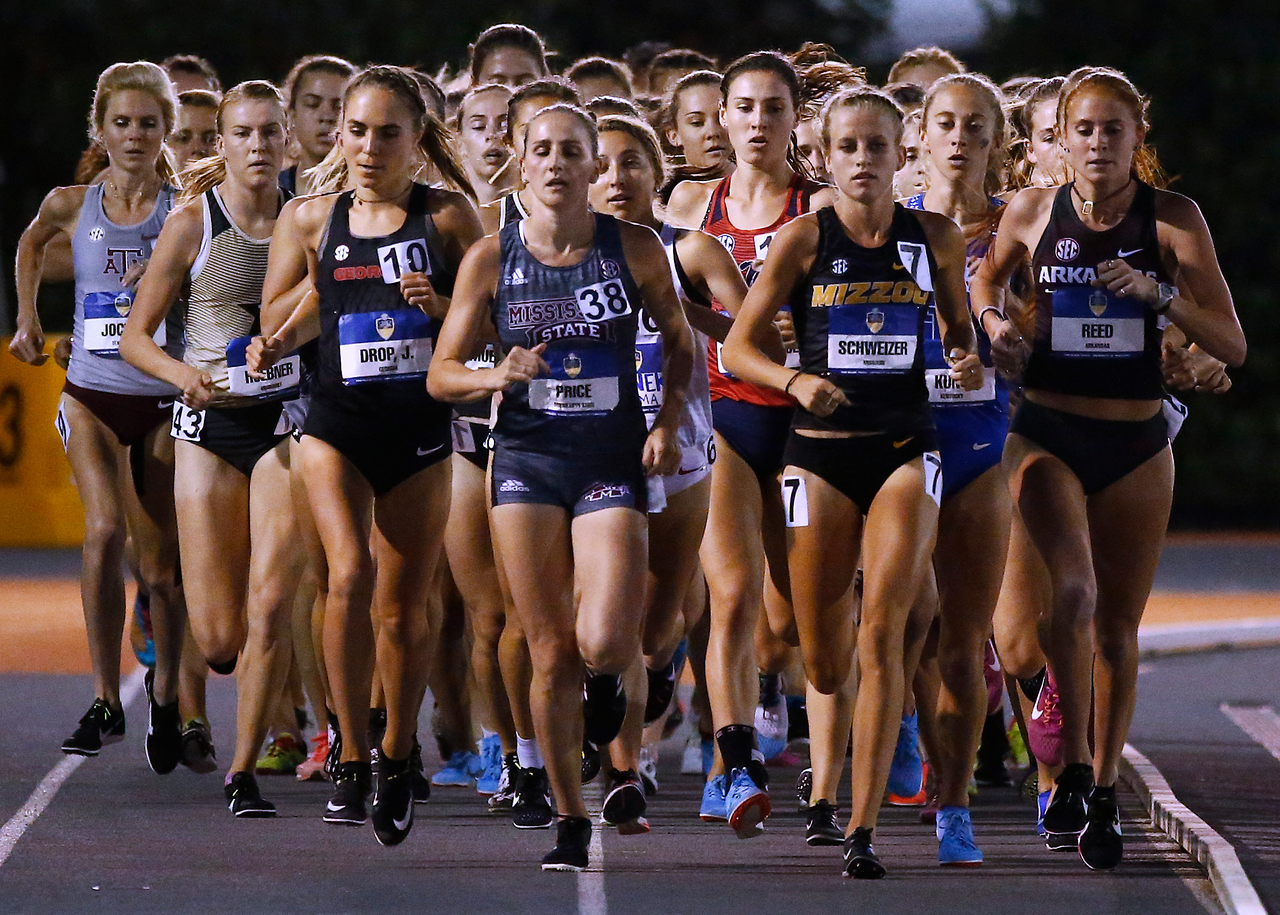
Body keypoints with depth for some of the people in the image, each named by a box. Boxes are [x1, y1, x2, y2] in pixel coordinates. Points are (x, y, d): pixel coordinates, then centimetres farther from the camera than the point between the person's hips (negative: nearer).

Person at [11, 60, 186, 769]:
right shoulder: (71, 206, 2)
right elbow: (31, 245, 25)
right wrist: (27, 321, 23)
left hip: (165, 400, 0)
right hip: (93, 397, 0)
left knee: (161, 565, 5)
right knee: (106, 530, -22)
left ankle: (165, 694, 29)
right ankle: (104, 701, -17)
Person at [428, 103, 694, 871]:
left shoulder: (635, 249, -2)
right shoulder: (491, 258, -1)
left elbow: (679, 341, 13)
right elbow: (441, 374, 2)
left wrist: (669, 423, -2)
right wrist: (498, 376, -17)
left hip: (613, 460, -1)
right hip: (527, 459, 1)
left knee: (602, 643, -16)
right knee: (550, 653, 1)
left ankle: (608, 677, 23)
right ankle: (571, 822, 14)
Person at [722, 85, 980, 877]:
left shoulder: (937, 239, 3)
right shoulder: (805, 239, -3)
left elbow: (959, 328, 18)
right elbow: (738, 346, 0)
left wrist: (968, 360, -5)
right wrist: (795, 380, -19)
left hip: (906, 450, 0)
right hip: (822, 451, 0)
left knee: (882, 635, -16)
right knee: (825, 669, 2)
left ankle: (863, 830, -15)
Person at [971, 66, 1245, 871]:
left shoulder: (1173, 219, -6)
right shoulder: (1033, 213, -2)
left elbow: (1232, 345, -9)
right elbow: (986, 282, 20)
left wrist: (1158, 292, -23)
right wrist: (994, 323, -2)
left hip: (1136, 444, 1)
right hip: (1048, 434, -1)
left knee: (1119, 624, 9)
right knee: (1073, 588, -24)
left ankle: (1104, 794, 22)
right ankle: (1074, 768, -15)